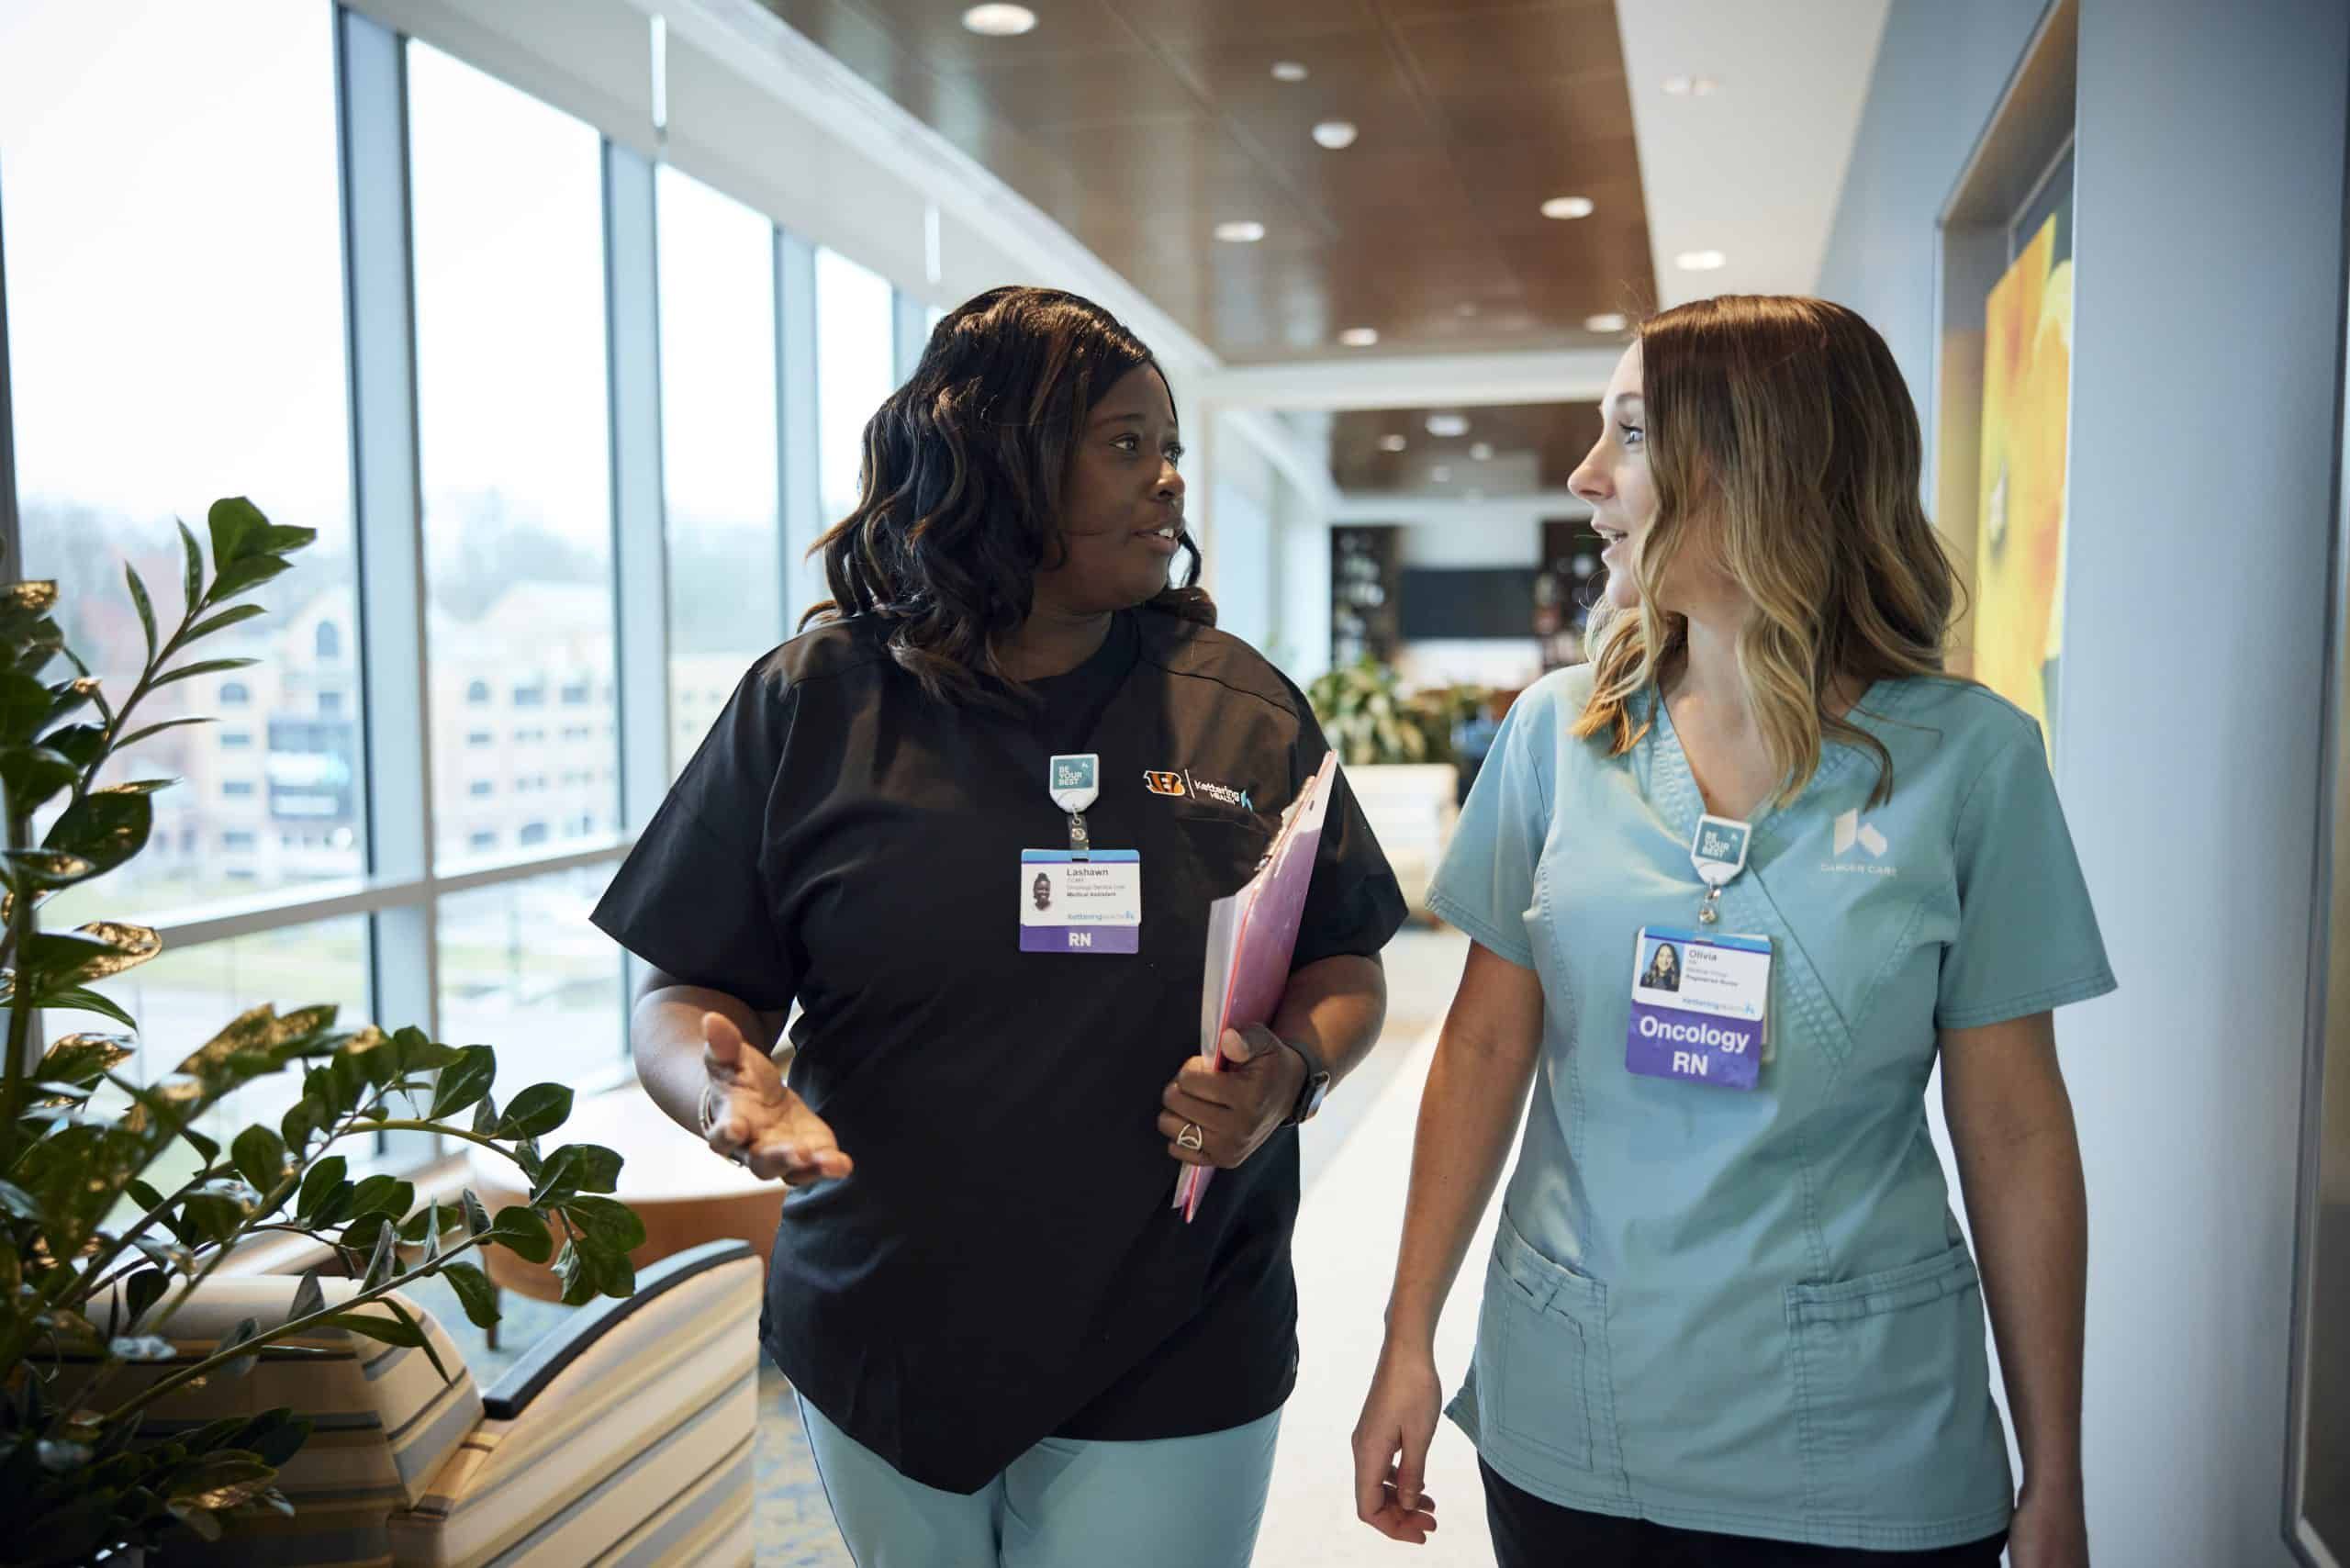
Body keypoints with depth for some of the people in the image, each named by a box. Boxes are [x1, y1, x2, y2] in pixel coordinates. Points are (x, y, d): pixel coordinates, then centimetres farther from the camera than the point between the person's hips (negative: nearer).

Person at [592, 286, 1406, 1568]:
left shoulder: (1245, 711, -1)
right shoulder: (812, 703, -4)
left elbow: (1345, 969, 5)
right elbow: (684, 990, -1)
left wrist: (1292, 1070, -16)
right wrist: (724, 1083, -23)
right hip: (881, 1351, 1)